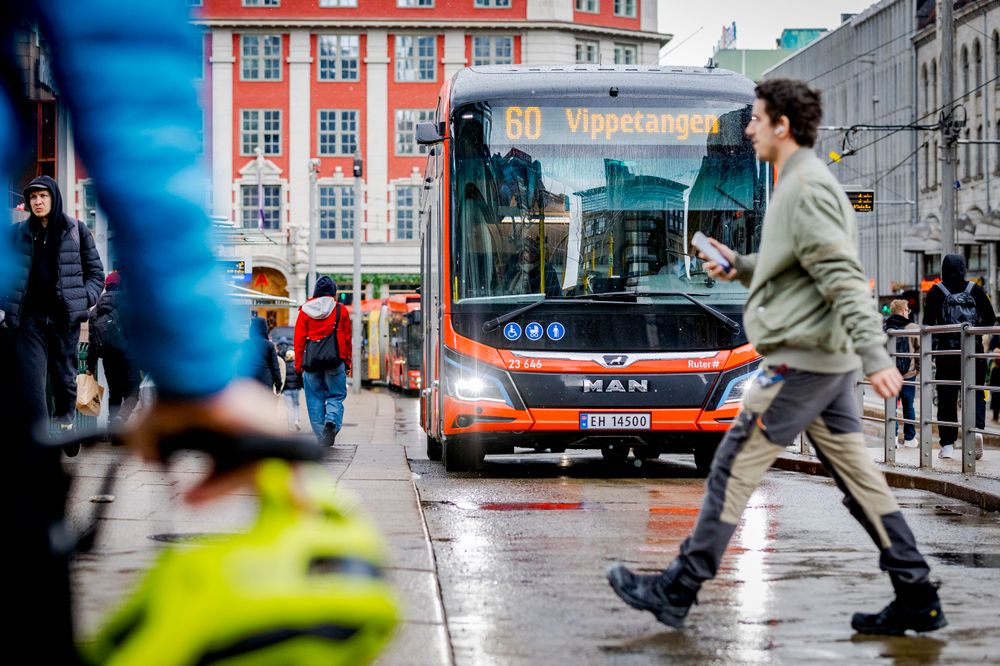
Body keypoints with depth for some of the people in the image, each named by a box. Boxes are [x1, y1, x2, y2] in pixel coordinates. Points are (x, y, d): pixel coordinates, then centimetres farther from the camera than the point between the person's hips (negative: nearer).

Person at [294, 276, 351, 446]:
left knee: (315, 398, 8)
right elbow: (347, 339, 6)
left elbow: (299, 340, 4)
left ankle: (321, 436, 5)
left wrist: (298, 365, 8)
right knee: (336, 395, 8)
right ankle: (332, 420, -21)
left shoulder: (305, 311, 4)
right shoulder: (341, 310, 3)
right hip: (335, 362, -1)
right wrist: (347, 363, 13)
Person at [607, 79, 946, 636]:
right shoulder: (805, 183, 17)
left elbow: (843, 279, -23)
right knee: (858, 477, 8)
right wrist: (740, 267, 13)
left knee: (734, 468, -3)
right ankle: (918, 600, 8)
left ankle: (677, 591, 3)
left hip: (801, 357, -10)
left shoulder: (806, 189, -15)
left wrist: (875, 357, -29)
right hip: (830, 360, 10)